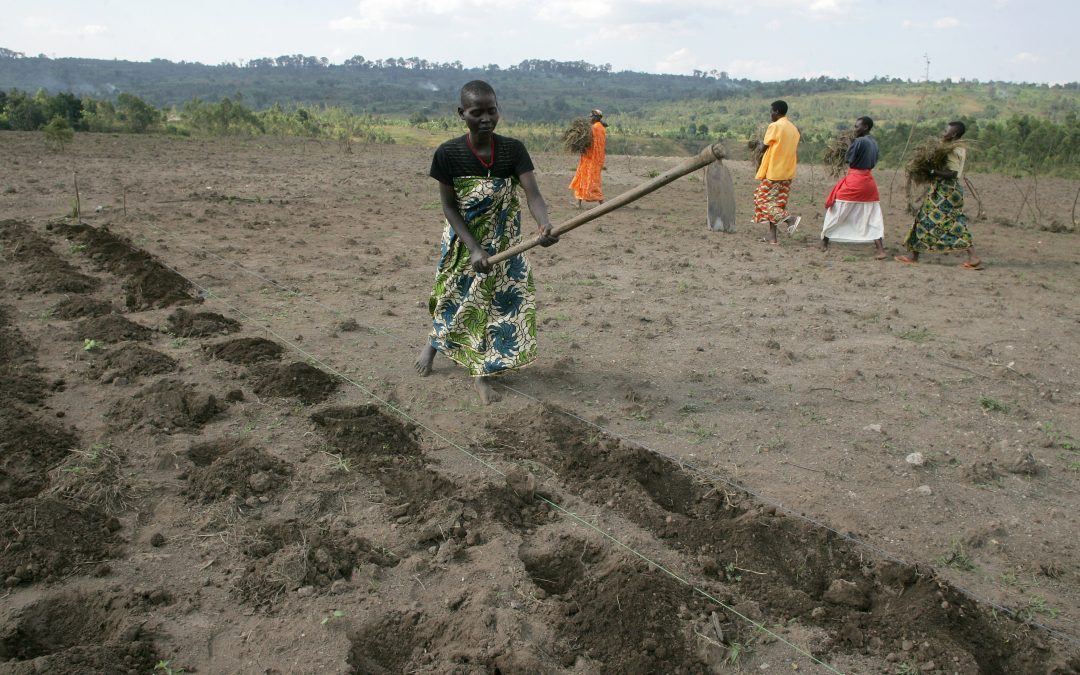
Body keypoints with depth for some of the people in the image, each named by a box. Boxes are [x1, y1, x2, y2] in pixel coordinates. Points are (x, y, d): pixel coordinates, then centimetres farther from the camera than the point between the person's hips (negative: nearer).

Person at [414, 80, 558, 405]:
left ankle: (481, 374, 19)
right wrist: (474, 249, -23)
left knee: (498, 301, 3)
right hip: (463, 241, -1)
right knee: (454, 296, 15)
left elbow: (533, 194, -26)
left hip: (503, 244, 1)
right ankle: (433, 342, 46)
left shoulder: (513, 150, -16)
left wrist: (545, 225, -47)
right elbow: (449, 207, -13)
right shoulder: (448, 154, -17)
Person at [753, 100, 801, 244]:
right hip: (787, 173, 8)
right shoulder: (794, 128, 13)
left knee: (763, 199, -1)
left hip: (773, 171, -8)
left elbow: (765, 147, -7)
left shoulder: (774, 126, -11)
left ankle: (790, 218, -17)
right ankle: (772, 235, 8)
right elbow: (795, 153, 14)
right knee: (776, 202, 11)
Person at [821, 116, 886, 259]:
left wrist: (849, 145, 2)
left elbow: (848, 159, -9)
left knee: (836, 210, 9)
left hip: (854, 180, -7)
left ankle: (825, 241, 20)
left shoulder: (859, 141, -14)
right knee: (873, 216, 4)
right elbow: (873, 162, 15)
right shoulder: (874, 143, 10)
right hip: (869, 180, 7)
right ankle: (880, 249, -5)